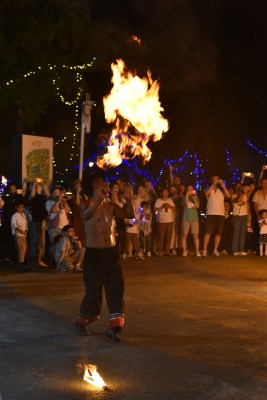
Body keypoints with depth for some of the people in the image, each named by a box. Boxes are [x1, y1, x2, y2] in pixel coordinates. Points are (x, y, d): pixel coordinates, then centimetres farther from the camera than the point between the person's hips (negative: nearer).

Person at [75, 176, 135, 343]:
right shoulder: (89, 205, -9)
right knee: (93, 293, 2)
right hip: (94, 254, -5)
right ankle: (81, 322, 26)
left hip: (111, 252, 5)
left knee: (116, 289, -1)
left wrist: (129, 200, -23)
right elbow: (86, 216, -34)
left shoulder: (111, 206, 6)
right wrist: (98, 200, -50)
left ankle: (114, 327, 6)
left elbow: (130, 215, -5)